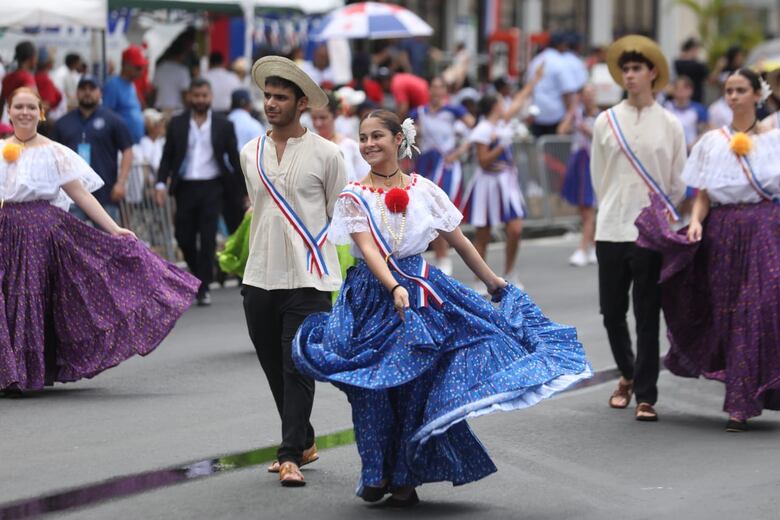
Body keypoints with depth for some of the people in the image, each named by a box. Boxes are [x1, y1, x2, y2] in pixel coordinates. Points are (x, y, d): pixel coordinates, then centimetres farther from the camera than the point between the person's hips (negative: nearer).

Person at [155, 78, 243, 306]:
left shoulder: (223, 125, 4)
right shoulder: (177, 124, 6)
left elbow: (234, 159, 6)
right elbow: (167, 157, 6)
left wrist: (242, 191, 3)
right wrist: (161, 183, -7)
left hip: (211, 187, -2)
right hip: (185, 187, 2)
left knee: (207, 238, -7)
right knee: (184, 237, 3)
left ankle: (204, 288, -1)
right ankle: (201, 276, 26)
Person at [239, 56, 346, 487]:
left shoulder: (325, 154, -2)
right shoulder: (250, 154, 11)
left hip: (308, 280, -5)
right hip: (260, 279, 5)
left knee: (298, 369, -9)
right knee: (274, 369, 10)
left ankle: (291, 455, -7)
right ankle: (304, 443, 25)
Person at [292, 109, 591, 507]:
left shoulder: (423, 190, 3)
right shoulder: (354, 196, -2)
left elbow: (459, 241, 11)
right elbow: (368, 249, -16)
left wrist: (495, 284, 15)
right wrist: (394, 288, -32)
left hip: (419, 291, 1)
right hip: (372, 294, -1)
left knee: (414, 386, 0)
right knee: (372, 388, -2)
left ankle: (406, 478, 10)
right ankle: (376, 474, 12)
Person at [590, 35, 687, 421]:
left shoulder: (669, 125, 4)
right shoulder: (606, 122, 6)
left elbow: (679, 182, 7)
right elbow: (598, 177, 11)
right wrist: (615, 212, 10)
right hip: (611, 230, 2)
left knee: (647, 316, -2)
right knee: (612, 312, 7)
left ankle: (646, 396, 1)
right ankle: (628, 375, 31)